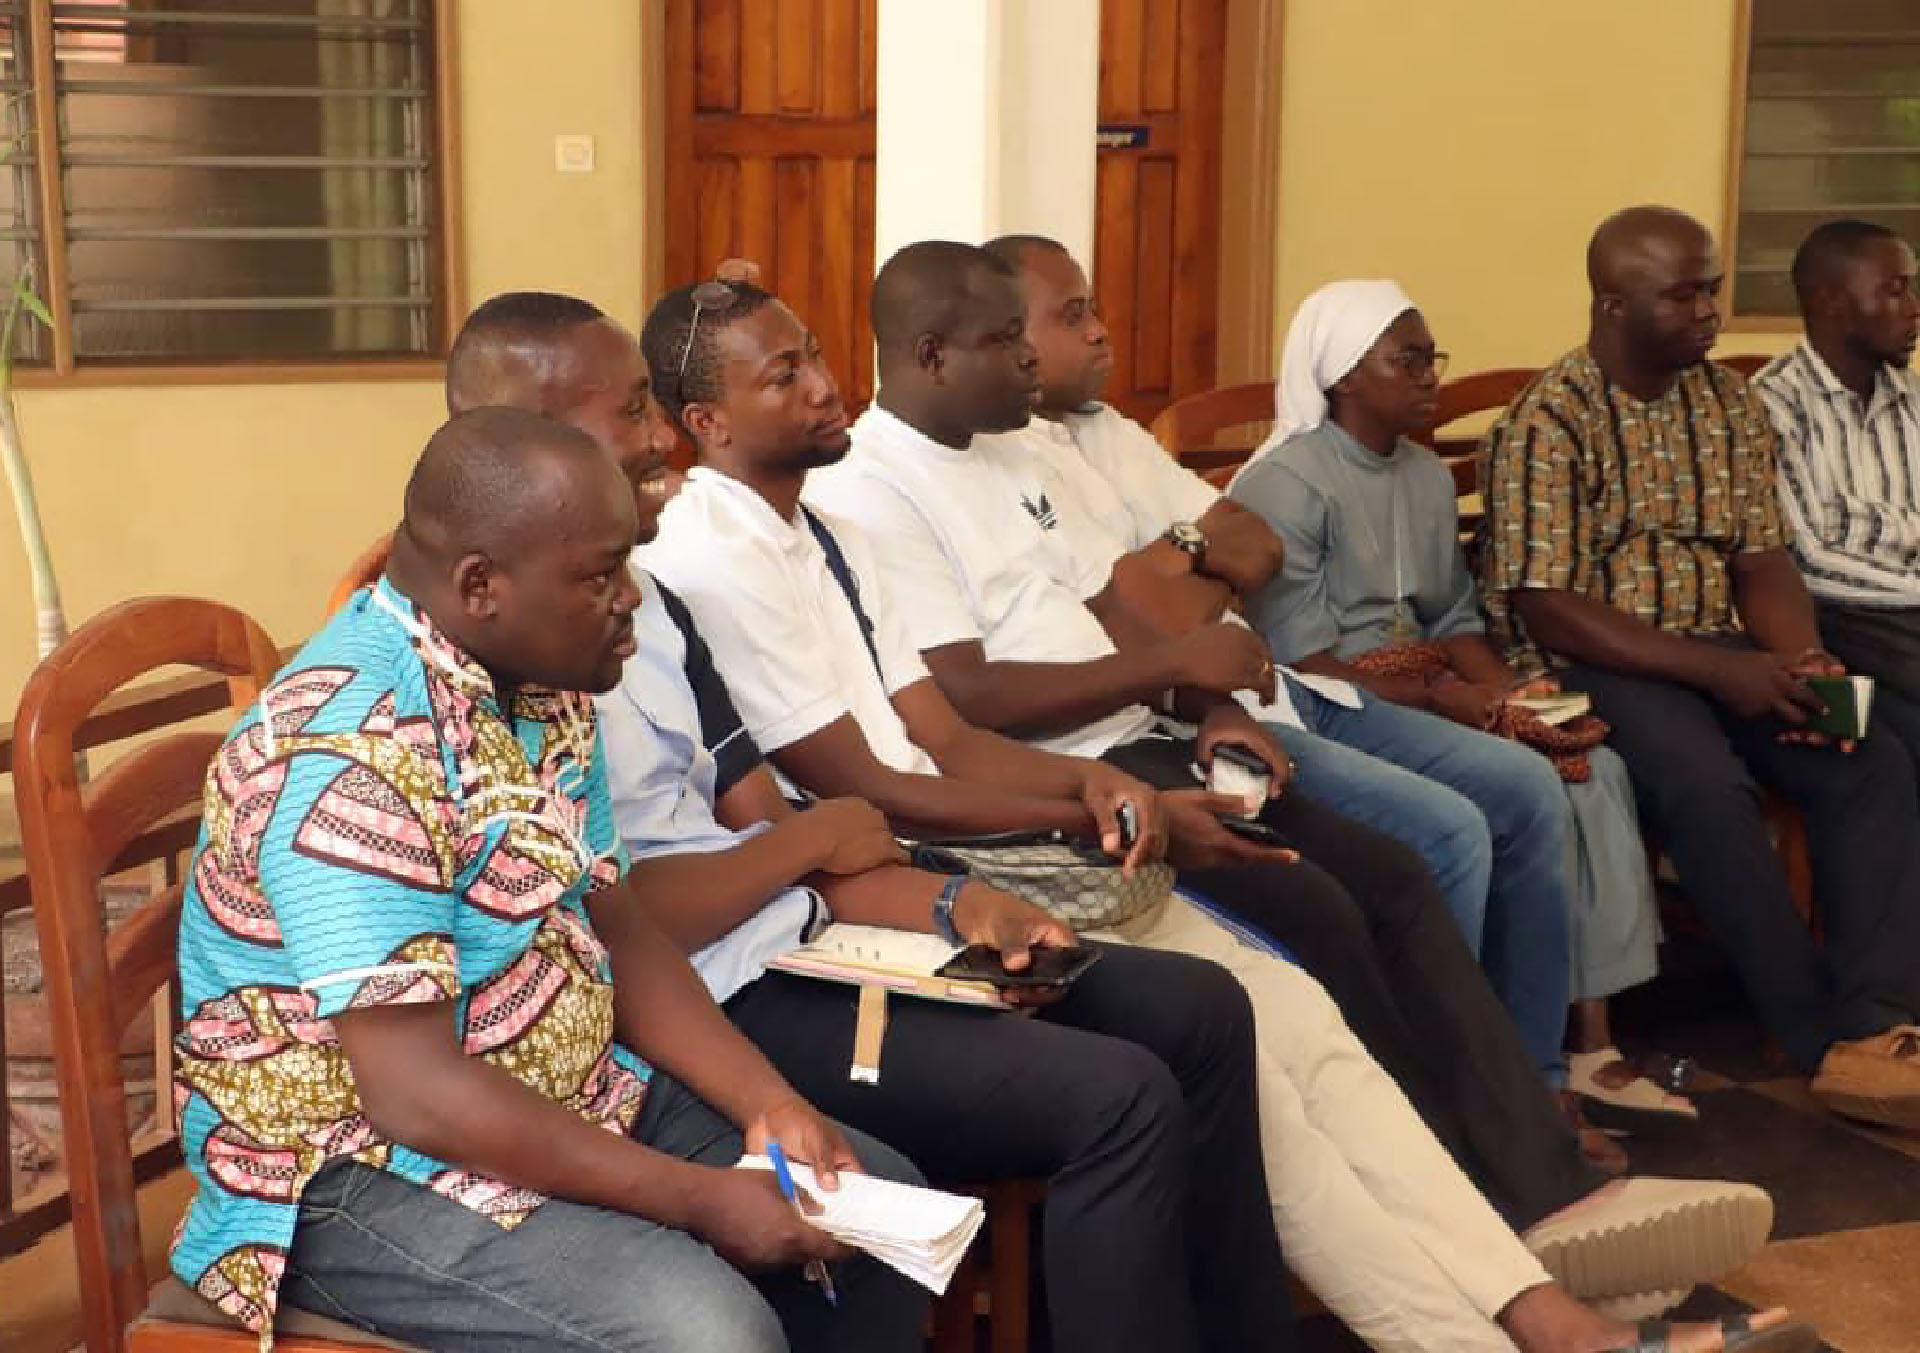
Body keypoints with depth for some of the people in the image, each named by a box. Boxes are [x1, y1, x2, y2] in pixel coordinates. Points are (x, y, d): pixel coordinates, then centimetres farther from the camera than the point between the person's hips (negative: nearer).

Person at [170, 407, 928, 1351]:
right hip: (362, 1166, -9)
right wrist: (702, 1201, -25)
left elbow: (614, 927, 8)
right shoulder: (352, 749, -27)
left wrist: (766, 1102, -6)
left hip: (565, 1095, 9)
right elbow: (411, 1092, -29)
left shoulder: (542, 683, 1)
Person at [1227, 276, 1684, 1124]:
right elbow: (1308, 665, -18)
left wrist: (1516, 693, -7)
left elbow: (1456, 621, 15)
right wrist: (1471, 705, -19)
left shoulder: (1428, 476, 14)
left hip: (1426, 692, 8)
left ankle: (1592, 1037, -12)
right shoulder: (1284, 484, -12)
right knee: (1523, 781, -25)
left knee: (1597, 770, -12)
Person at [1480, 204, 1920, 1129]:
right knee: (1708, 783, -33)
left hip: (1717, 647, 6)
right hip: (1591, 662, -6)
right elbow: (1544, 608, -17)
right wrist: (1720, 672, -22)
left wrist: (1801, 657, -14)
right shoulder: (1548, 423, -12)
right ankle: (1825, 1037, -19)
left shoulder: (1731, 403, 8)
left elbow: (1762, 562, 9)